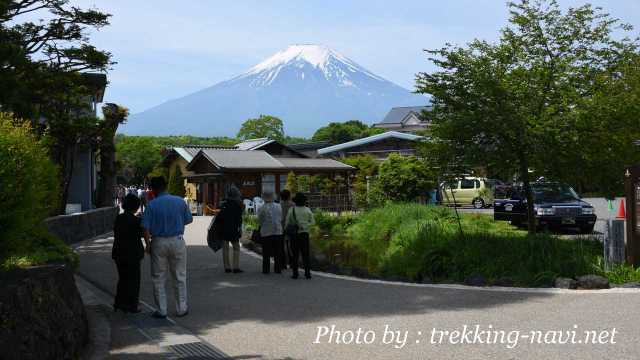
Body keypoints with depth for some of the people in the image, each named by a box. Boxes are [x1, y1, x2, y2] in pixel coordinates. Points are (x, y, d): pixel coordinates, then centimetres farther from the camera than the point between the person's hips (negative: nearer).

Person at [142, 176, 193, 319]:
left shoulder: (151, 205, -9)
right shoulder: (179, 201, -3)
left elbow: (146, 229, -12)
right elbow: (189, 220, 7)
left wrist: (148, 244, 2)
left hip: (158, 243, -1)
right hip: (177, 241, 2)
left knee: (158, 279, 10)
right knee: (179, 277, 13)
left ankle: (161, 310, 13)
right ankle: (181, 308, 18)